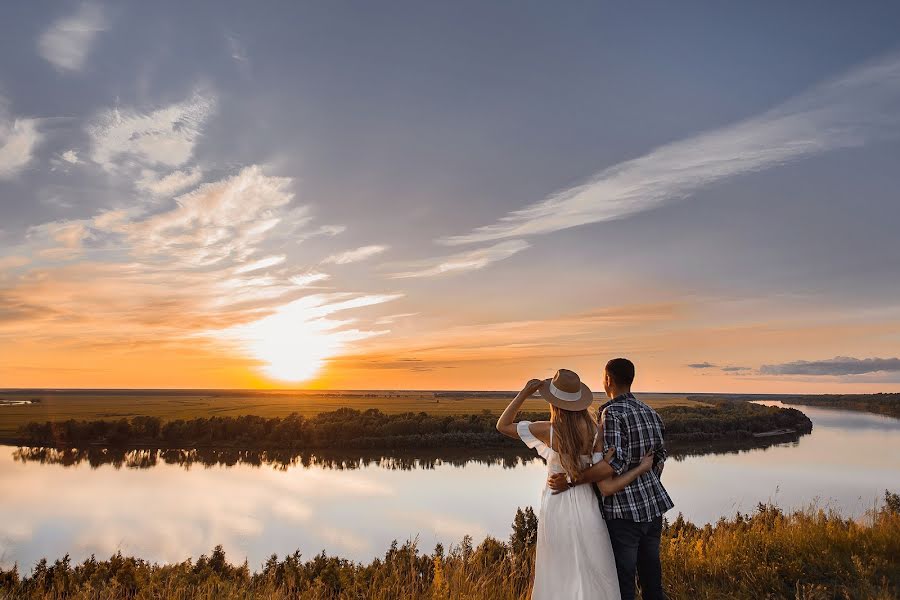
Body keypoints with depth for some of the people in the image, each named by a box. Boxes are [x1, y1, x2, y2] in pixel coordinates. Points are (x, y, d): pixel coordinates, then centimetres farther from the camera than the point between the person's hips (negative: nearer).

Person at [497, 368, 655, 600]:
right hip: (586, 509, 1)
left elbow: (502, 426, -4)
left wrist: (525, 392, -8)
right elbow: (607, 487, -15)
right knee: (594, 579, 15)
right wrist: (642, 468, -5)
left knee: (557, 577, 17)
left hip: (555, 509, -1)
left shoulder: (548, 431, -16)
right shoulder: (595, 433, -12)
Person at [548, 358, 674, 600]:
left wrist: (570, 481, -22)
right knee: (651, 574, 18)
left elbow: (614, 464, -26)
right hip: (653, 507, 7)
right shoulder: (650, 412, 7)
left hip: (624, 511, -7)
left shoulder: (612, 413, -16)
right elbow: (659, 458, 14)